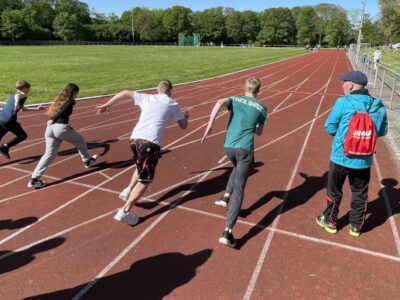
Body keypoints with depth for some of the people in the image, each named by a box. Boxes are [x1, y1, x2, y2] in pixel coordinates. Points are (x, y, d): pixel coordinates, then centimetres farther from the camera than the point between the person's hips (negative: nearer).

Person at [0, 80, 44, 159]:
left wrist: (36, 108, 41)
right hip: (9, 120, -8)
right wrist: (17, 102, -44)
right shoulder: (23, 95, -1)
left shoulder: (13, 95, 27)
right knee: (23, 136, 9)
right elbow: (17, 96, -28)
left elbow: (23, 108, 39)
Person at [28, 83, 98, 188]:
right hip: (61, 127, -7)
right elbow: (63, 111, -13)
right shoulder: (70, 101, 2)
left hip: (49, 128, 7)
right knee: (80, 141, 19)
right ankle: (87, 161, 35)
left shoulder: (59, 99, 25)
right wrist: (53, 120, -13)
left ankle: (34, 179, 4)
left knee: (49, 154, 9)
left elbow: (51, 112, 19)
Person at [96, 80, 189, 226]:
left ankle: (129, 190, 17)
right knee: (145, 180, 2)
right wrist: (186, 117, 38)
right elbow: (183, 126, 16)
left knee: (141, 166, 33)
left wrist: (107, 104, 27)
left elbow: (125, 93, 21)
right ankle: (125, 212, -5)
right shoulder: (172, 104, 12)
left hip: (134, 138, 5)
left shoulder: (147, 98, 20)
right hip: (150, 142, -5)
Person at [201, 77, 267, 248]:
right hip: (245, 149, -3)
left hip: (228, 147, 3)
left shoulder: (235, 100, 12)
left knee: (237, 168, 37)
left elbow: (220, 103, -11)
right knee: (239, 190, -2)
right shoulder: (262, 108, 10)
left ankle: (226, 197, 23)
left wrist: (209, 126, -15)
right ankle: (227, 232, -9)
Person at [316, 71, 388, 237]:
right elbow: (382, 131, 7)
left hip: (341, 158, -3)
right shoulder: (379, 106, -2)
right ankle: (356, 226, 34)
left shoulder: (343, 103, -14)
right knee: (360, 194, 19)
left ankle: (330, 222, 32)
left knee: (334, 191, 16)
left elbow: (330, 128, -9)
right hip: (364, 160, 4)